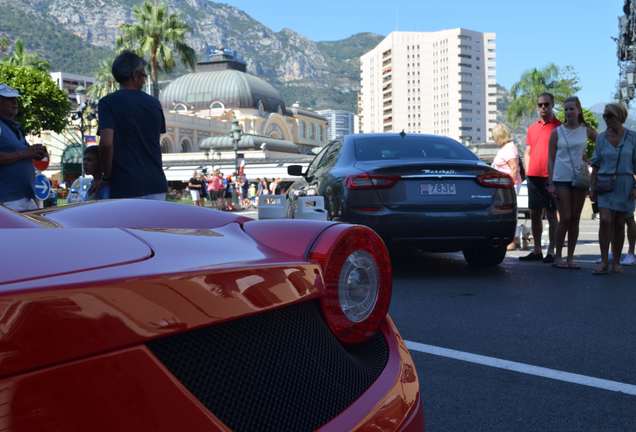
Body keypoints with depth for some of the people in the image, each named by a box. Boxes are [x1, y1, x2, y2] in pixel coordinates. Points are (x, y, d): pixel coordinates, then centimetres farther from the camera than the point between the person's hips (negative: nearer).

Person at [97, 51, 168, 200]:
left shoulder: (108, 102, -5)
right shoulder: (154, 103, 9)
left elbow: (106, 143, -15)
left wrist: (106, 177, -3)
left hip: (125, 188, -3)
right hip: (156, 185, 4)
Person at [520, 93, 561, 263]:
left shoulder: (559, 127, -1)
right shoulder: (532, 128, 15)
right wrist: (528, 172, 8)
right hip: (533, 177, 6)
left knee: (551, 215, -2)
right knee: (535, 215, 8)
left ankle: (551, 251, 4)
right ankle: (537, 250, 17)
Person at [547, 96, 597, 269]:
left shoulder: (586, 130, 6)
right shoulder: (557, 132, 2)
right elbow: (551, 159, 1)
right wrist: (551, 183, -6)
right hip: (561, 179, -2)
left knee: (575, 219, 5)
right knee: (565, 219, -6)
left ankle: (570, 258, 13)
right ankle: (558, 256, 6)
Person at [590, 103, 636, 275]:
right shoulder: (601, 138, 4)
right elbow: (595, 165, 7)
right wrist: (593, 188, 2)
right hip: (605, 185, 0)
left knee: (619, 224, 4)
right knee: (605, 221, -13)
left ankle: (616, 262, 14)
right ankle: (604, 262, -8)